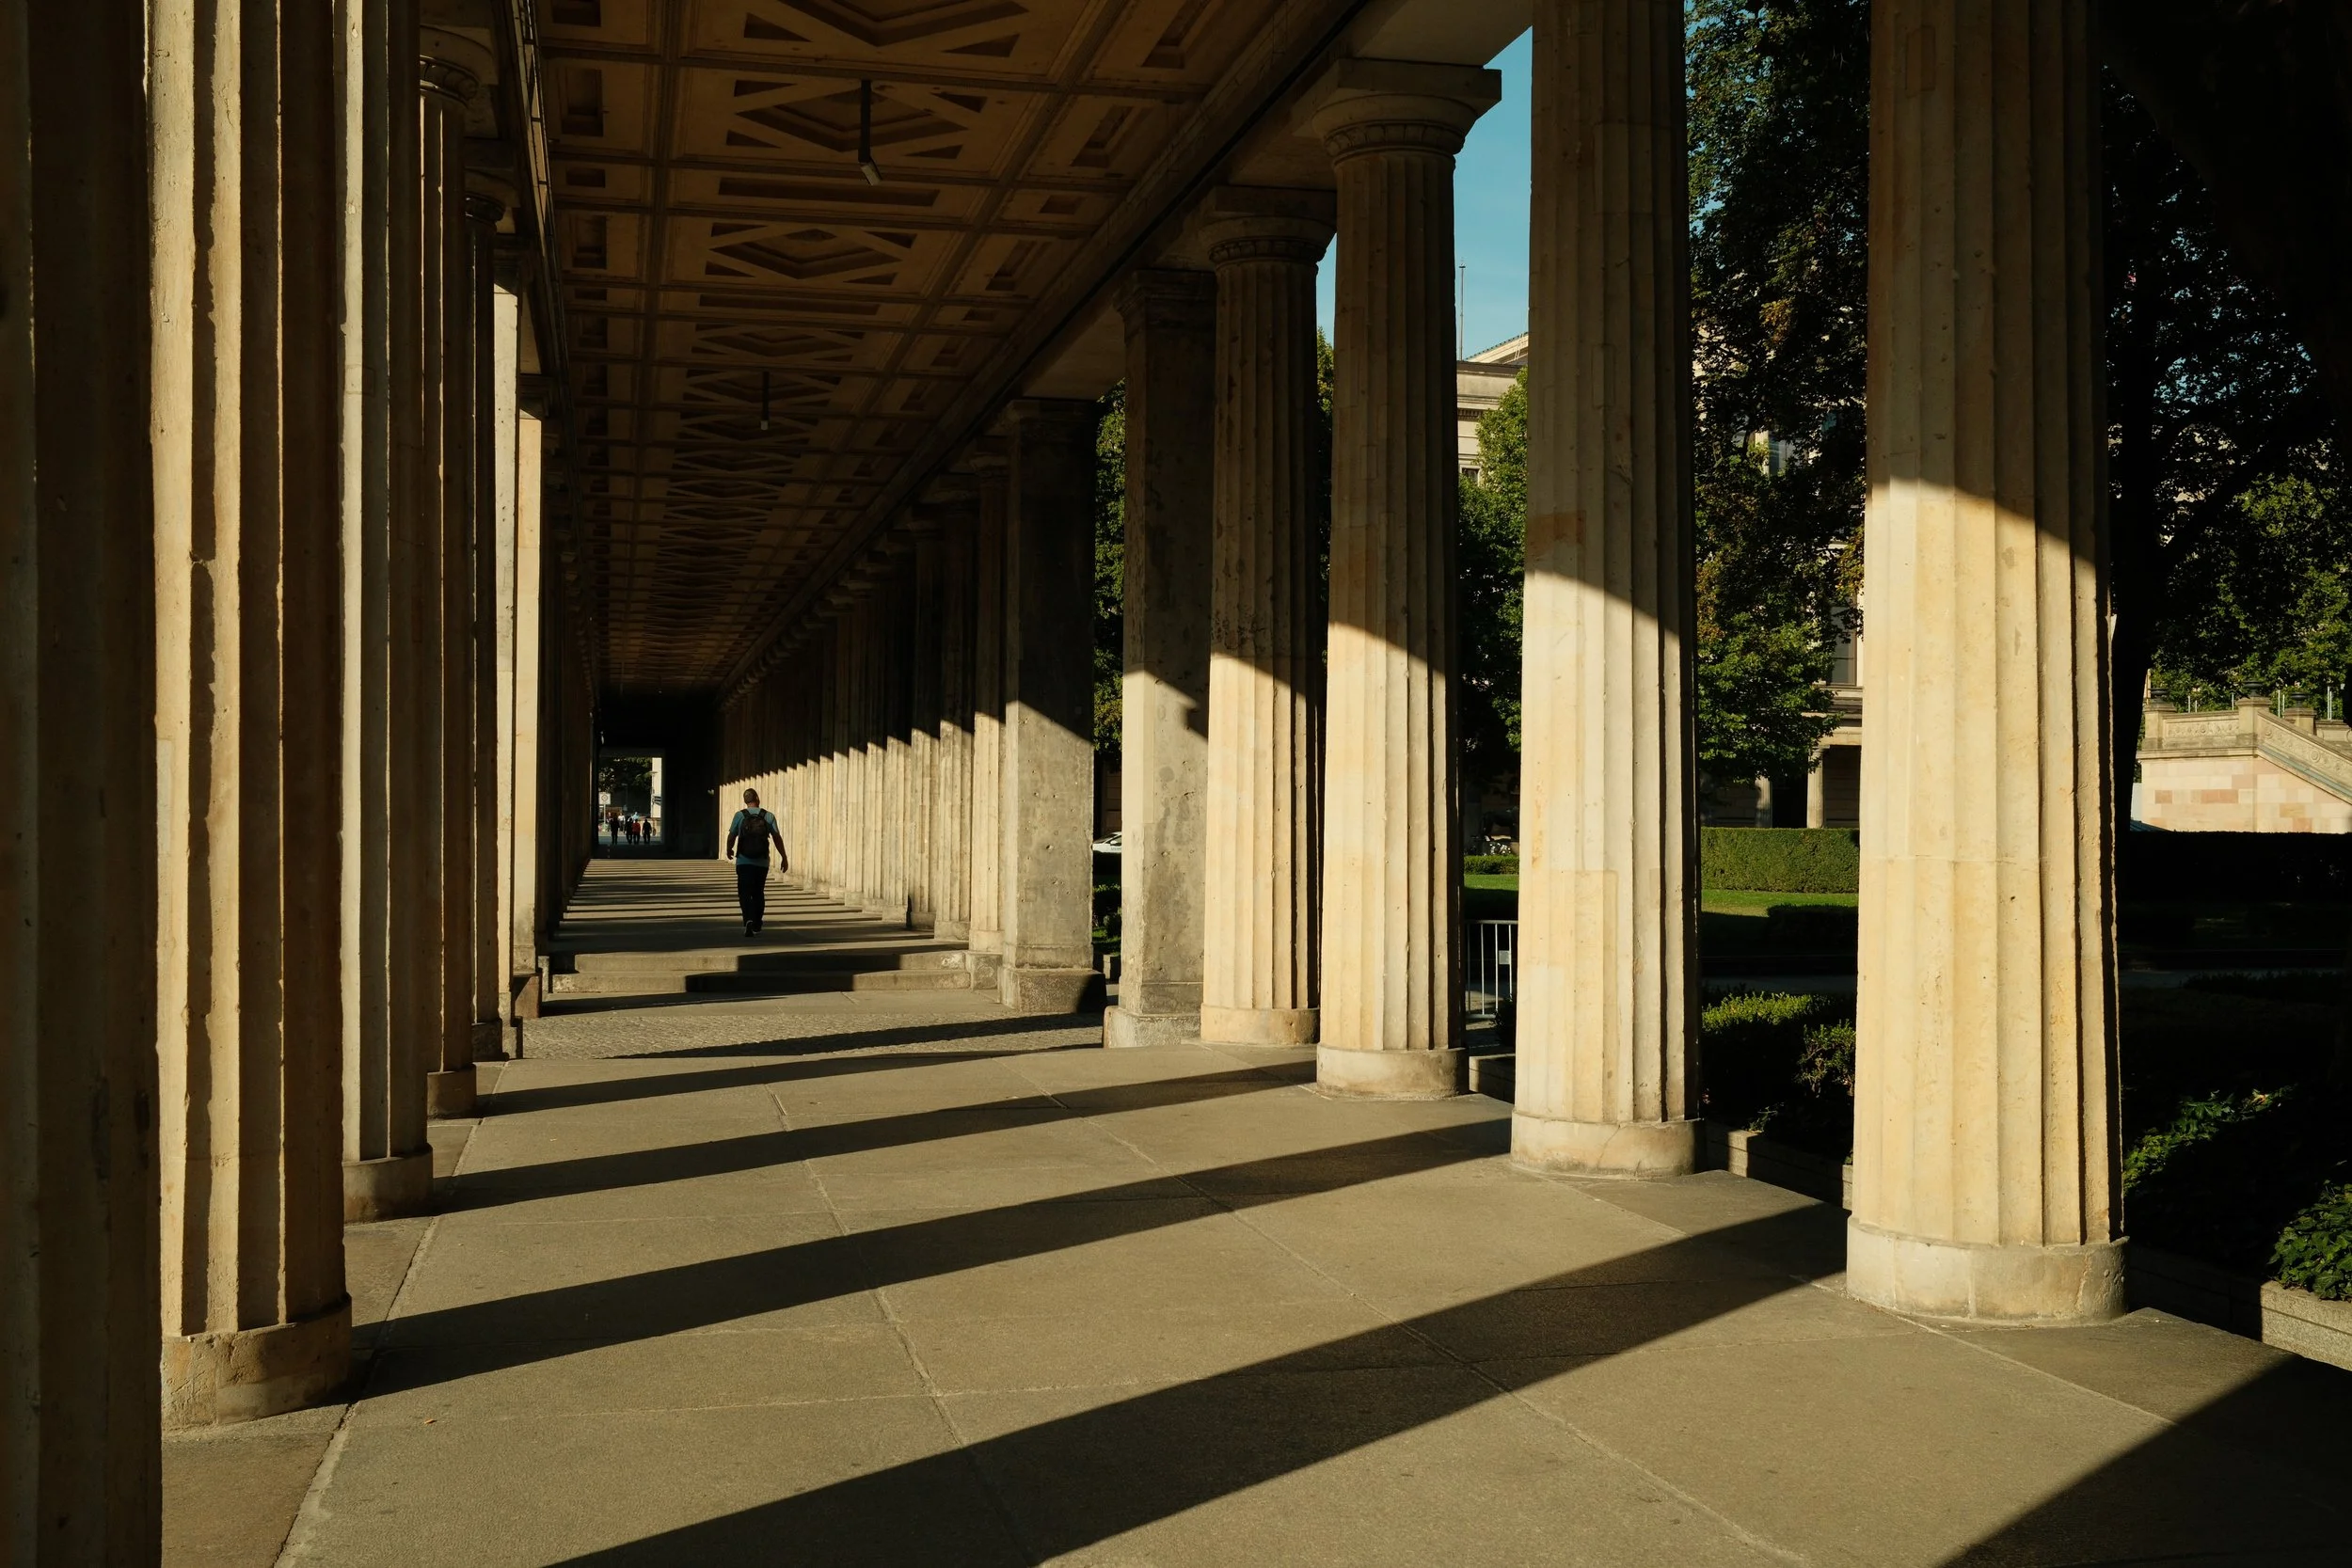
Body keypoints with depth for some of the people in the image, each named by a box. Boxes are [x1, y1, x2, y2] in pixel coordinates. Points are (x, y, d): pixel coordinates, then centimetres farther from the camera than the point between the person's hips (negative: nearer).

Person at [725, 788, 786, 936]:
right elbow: (777, 838, -5)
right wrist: (784, 857, 2)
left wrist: (729, 850, 19)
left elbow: (731, 837, -2)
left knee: (744, 893, -1)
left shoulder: (740, 816, -5)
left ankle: (749, 920, -24)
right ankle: (757, 926, 21)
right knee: (758, 893, 15)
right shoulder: (768, 817, -2)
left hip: (744, 861, -2)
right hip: (762, 862, 2)